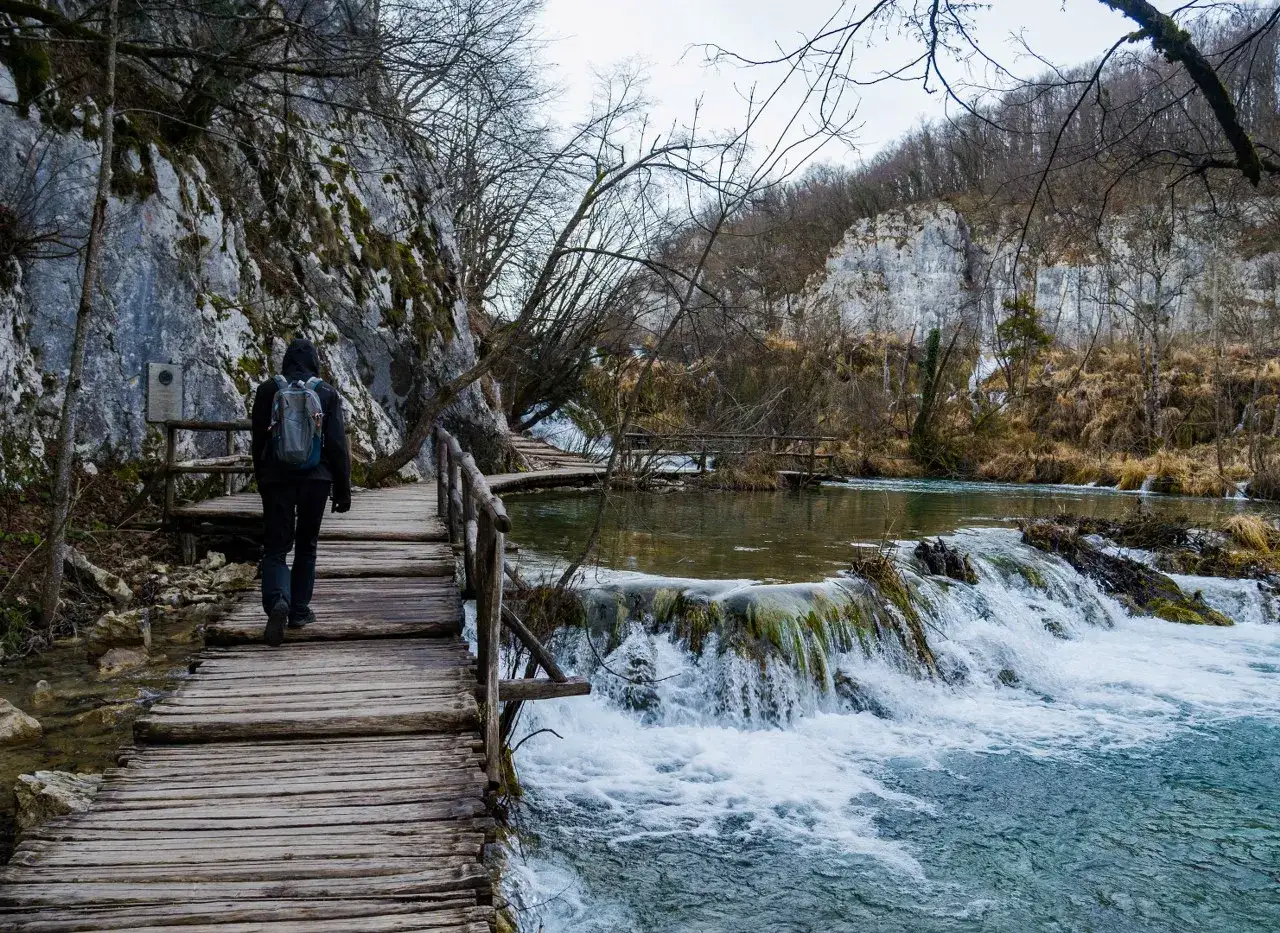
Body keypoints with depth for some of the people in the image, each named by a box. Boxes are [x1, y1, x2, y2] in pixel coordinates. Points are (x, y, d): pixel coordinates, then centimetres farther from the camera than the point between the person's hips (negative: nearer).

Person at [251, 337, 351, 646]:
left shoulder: (267, 390, 2)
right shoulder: (327, 393, 0)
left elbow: (258, 440, 7)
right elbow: (338, 444, -4)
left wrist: (260, 479, 19)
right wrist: (343, 488, 1)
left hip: (277, 478, 0)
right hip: (317, 478, 0)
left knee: (275, 548, 2)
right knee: (306, 546, 15)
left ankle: (277, 601, -24)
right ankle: (299, 611, 18)